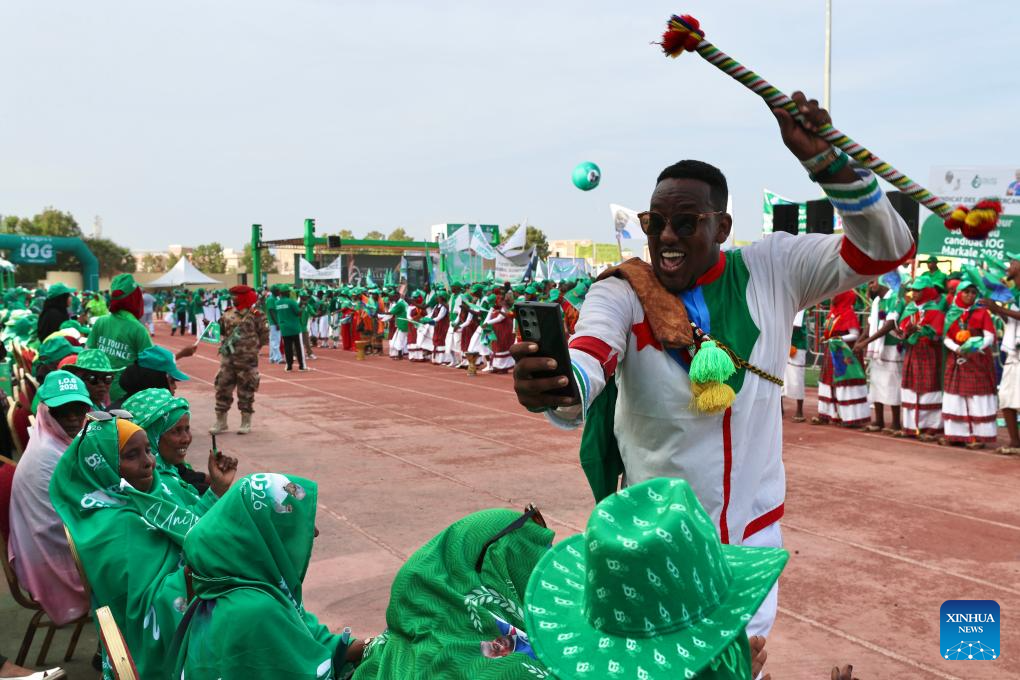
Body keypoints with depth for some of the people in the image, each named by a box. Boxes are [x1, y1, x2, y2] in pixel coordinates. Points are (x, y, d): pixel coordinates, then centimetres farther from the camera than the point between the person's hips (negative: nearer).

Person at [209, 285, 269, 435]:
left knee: (246, 391, 4)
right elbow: (222, 333, 21)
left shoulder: (256, 315, -7)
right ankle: (221, 422, 17)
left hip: (248, 360, -5)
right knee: (222, 388, 5)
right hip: (228, 358, 5)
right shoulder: (228, 314, 8)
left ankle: (246, 422, 16)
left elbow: (264, 336, -4)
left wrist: (251, 347, -2)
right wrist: (224, 346, 5)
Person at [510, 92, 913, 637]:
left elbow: (887, 249, -8)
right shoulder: (621, 294, -15)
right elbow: (585, 366, -33)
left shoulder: (772, 270, -7)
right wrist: (552, 390, -58)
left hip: (753, 532, 2)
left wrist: (823, 158, -22)